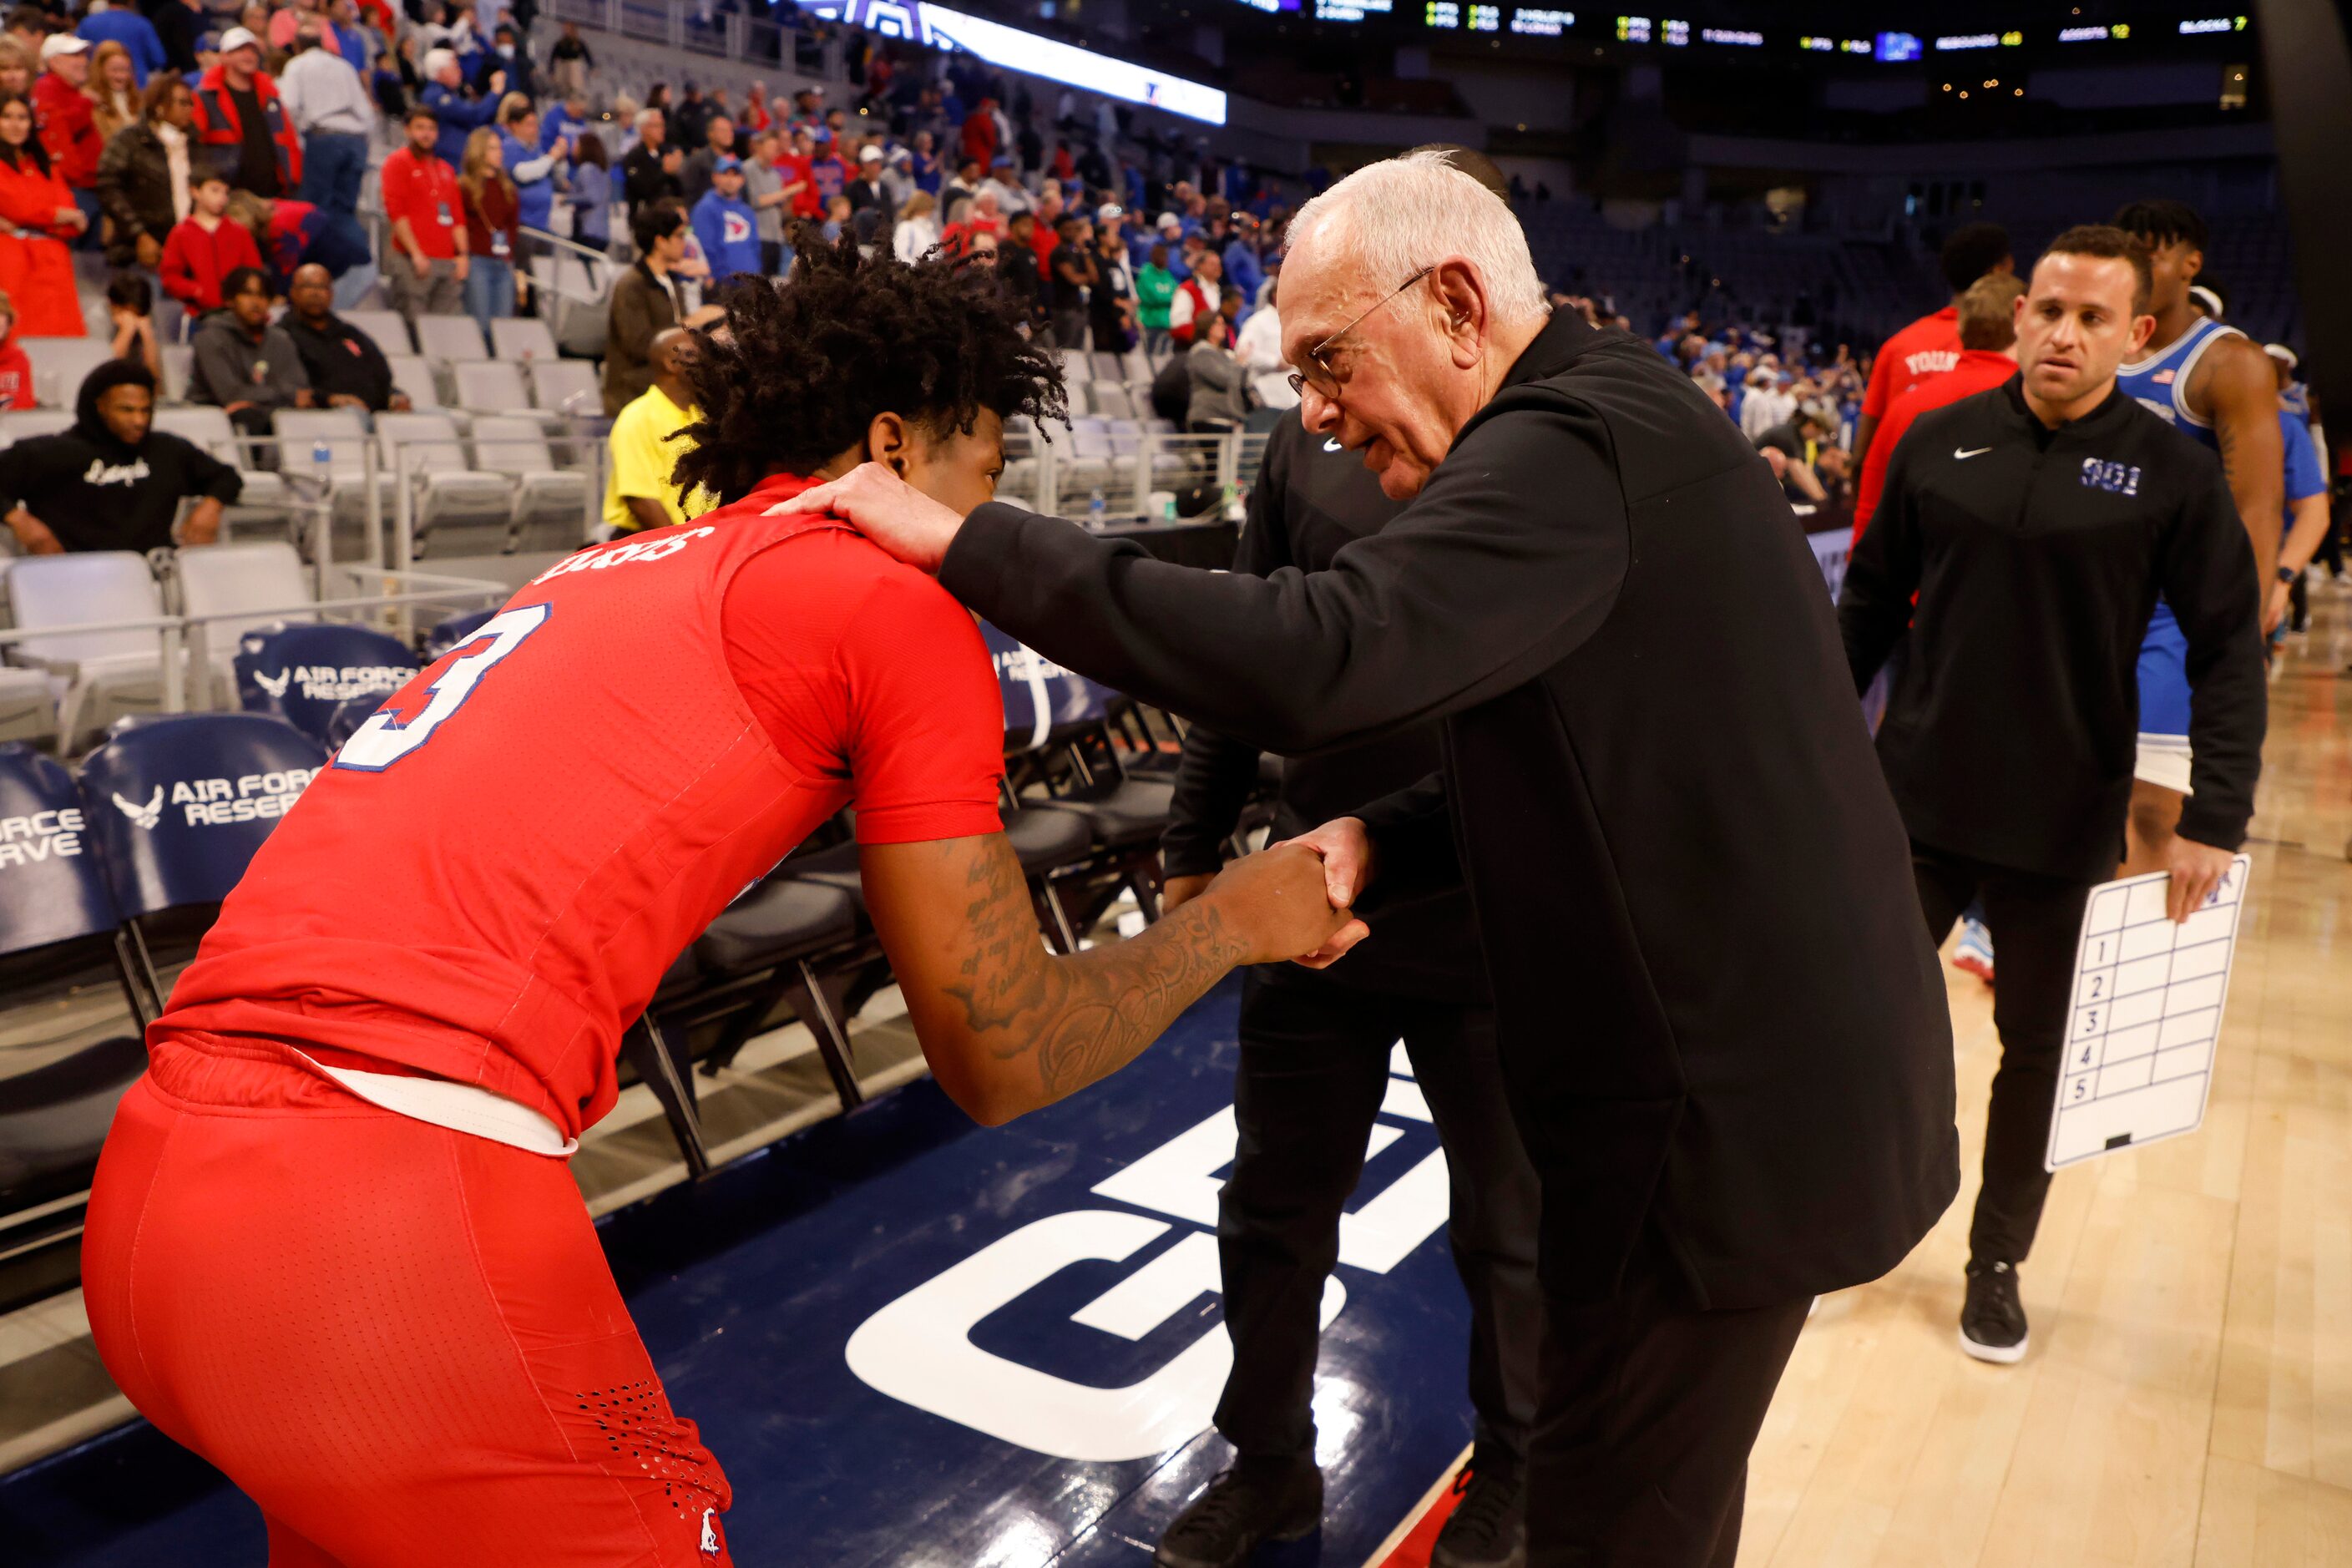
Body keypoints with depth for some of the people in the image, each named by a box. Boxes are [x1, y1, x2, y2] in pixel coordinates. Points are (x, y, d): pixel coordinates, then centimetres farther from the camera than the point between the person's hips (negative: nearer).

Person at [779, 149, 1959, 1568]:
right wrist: (1383, 841, 0)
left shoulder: (1569, 445, -21)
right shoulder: (1623, 418, 12)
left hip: (1730, 1110, -10)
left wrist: (967, 542, -28)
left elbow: (1313, 662, -36)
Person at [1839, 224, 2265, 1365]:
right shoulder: (1941, 442, -1)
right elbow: (1869, 603, 5)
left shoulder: (2173, 475, -6)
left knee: (2036, 1052, 13)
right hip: (1915, 802, 1)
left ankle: (1997, 1263, 32)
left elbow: (2229, 653, -5)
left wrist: (2215, 818, -12)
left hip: (2063, 825, -1)